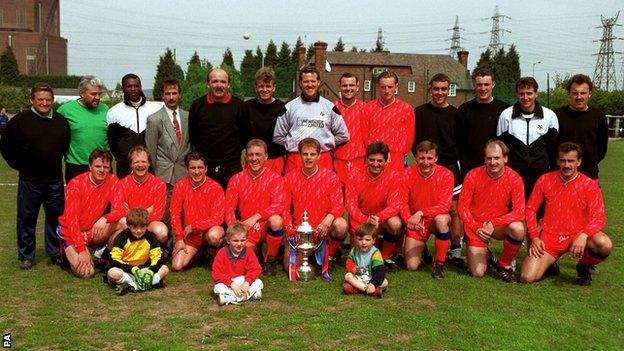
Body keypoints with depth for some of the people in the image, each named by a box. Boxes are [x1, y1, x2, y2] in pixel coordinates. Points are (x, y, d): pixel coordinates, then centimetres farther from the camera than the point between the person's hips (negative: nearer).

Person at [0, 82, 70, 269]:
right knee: (26, 218, 6)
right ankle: (26, 256, 19)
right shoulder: (20, 120, -4)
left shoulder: (61, 121, 5)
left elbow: (66, 145, 20)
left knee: (56, 217, 9)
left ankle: (55, 253, 23)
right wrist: (18, 165, 3)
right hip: (29, 181, -2)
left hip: (55, 180, 2)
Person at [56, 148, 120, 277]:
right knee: (86, 272, -21)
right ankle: (68, 253, 12)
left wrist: (105, 218, -35)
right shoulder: (76, 183, -18)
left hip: (93, 231, 4)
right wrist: (81, 250, -27)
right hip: (71, 231, -3)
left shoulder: (112, 180, -8)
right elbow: (71, 218, -20)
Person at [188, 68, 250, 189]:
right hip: (203, 166, 1)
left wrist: (235, 153, 6)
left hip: (231, 167, -1)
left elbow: (246, 135, 10)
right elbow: (191, 135, 14)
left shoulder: (239, 106, 3)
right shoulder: (197, 105, 5)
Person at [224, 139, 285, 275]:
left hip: (266, 227, -1)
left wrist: (255, 217, -26)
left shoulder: (274, 178, -4)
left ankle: (270, 260, -10)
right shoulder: (237, 179, 4)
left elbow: (278, 205, -17)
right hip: (245, 229, 2)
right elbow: (229, 207, 1)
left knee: (276, 220, -36)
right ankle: (255, 248, 16)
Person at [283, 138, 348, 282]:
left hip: (322, 231, -1)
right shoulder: (290, 178, 5)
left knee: (341, 225, -33)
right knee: (290, 266, -17)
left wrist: (326, 223, -27)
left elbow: (337, 207, -8)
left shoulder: (330, 177, -1)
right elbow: (285, 209, 6)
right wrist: (290, 229, -11)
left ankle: (326, 254, -6)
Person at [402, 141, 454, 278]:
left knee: (441, 219, -40)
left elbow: (444, 206, -20)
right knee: (411, 266, -10)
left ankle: (439, 263, -18)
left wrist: (421, 213, -30)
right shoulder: (408, 174, -8)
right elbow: (402, 202, -7)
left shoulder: (445, 174, -14)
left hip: (437, 218, -1)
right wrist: (409, 219, -26)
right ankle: (421, 248, 28)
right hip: (416, 224, 1)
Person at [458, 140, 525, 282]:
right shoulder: (473, 176, -12)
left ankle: (504, 265, -6)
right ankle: (485, 255, 28)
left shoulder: (514, 179, -12)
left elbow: (519, 212, -17)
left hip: (500, 226, 1)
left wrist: (493, 224, -26)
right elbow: (463, 207, -5)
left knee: (518, 229, -35)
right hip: (476, 227, 0)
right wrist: (476, 228, -16)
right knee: (477, 273, -11)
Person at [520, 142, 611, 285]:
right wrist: (534, 237, -5)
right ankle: (550, 263, 19)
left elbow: (599, 217, -12)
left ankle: (583, 267, 2)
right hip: (549, 238, 1)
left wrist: (583, 236, -31)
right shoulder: (545, 180, 1)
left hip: (576, 235, -1)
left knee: (605, 245, -33)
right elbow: (530, 209, 6)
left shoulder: (589, 185, -4)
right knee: (527, 277, -18)